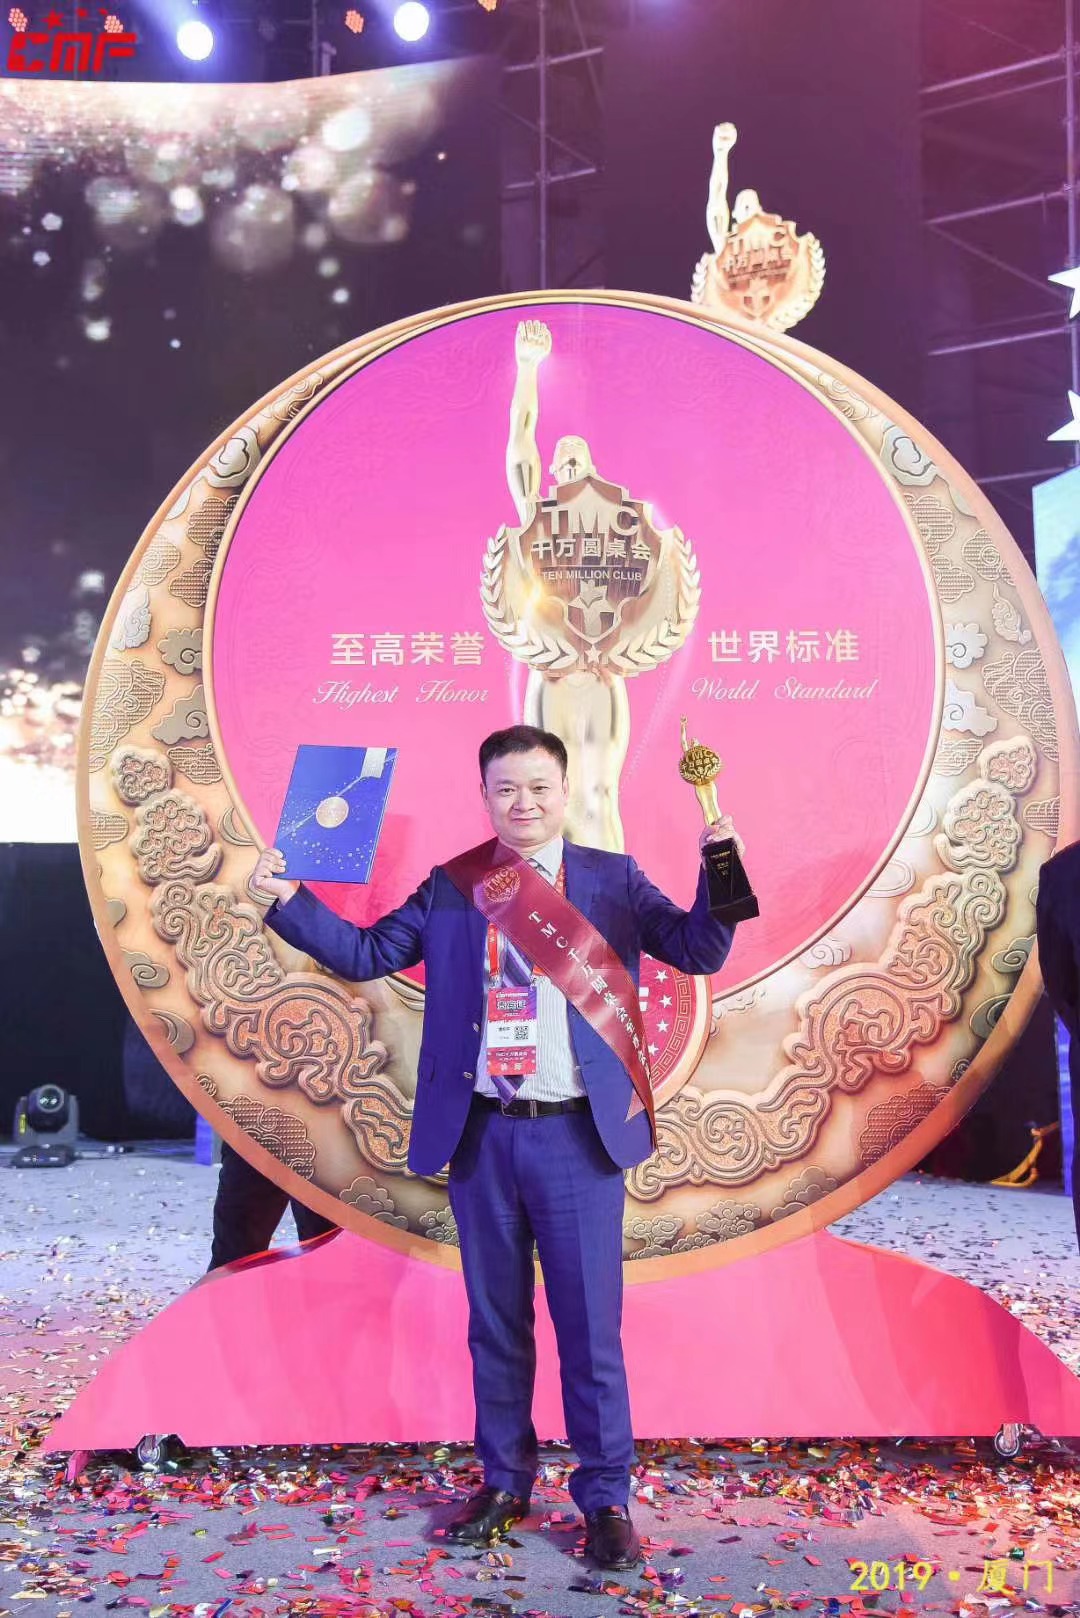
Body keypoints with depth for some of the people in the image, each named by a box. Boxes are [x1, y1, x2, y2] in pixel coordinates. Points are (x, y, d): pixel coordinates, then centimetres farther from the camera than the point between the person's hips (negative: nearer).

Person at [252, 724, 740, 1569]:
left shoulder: (613, 880, 2)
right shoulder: (450, 888, 5)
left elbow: (700, 951, -7)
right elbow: (363, 954, 5)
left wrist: (719, 870, -23)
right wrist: (290, 898, -7)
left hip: (578, 1135, -2)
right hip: (481, 1134, 2)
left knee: (590, 1326, 6)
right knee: (495, 1322, 15)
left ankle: (606, 1499, 22)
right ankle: (504, 1483, 32)